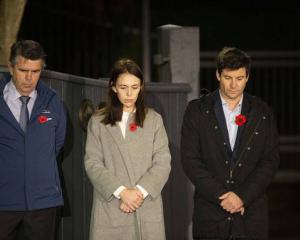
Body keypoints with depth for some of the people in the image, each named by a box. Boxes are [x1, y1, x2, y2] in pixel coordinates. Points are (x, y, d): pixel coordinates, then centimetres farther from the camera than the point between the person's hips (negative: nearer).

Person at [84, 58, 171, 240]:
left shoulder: (154, 119, 9)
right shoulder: (98, 122, 8)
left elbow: (163, 162, 3)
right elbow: (93, 164, 0)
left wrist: (140, 191, -11)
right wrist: (121, 192, -12)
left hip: (147, 210, 0)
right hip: (110, 211, 0)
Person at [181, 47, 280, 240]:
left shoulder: (263, 113, 7)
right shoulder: (197, 110, 3)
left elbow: (271, 160, 2)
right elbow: (190, 159, -3)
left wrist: (243, 196, -9)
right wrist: (220, 195, -10)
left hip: (251, 213, 1)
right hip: (210, 214, -1)